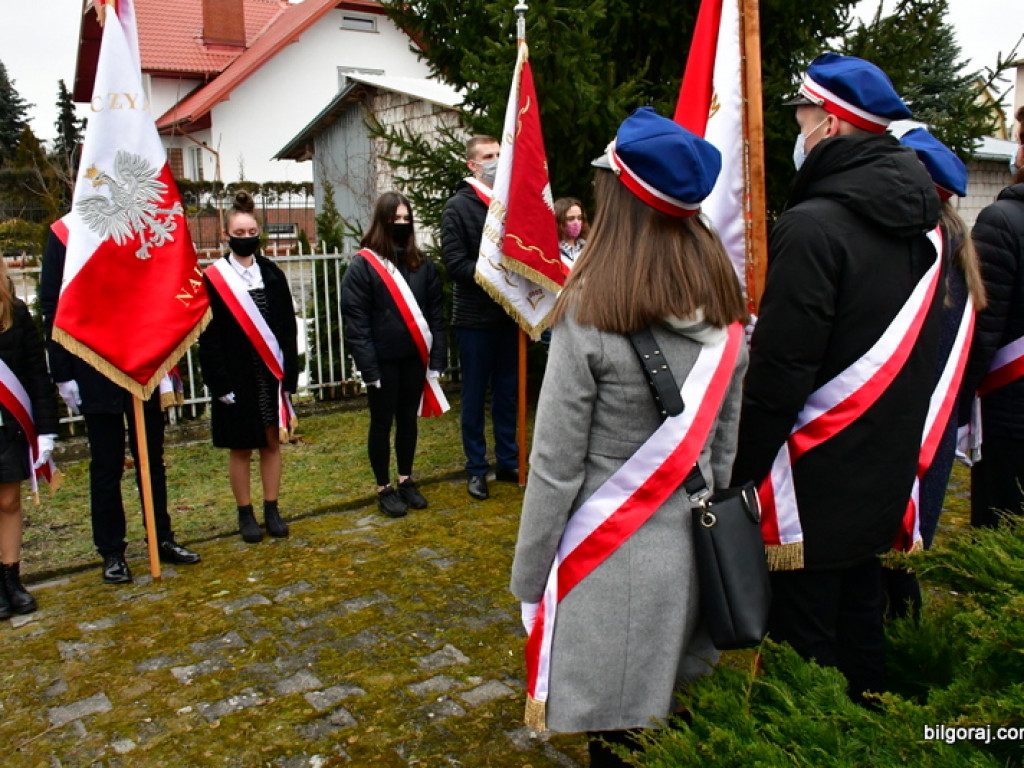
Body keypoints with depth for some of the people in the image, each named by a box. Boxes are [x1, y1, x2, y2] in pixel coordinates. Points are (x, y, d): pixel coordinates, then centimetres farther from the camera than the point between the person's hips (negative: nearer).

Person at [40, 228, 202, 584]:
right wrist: (63, 374, -7)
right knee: (106, 467, 7)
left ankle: (163, 540, 24)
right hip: (96, 375, -3)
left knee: (152, 461, 12)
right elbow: (52, 309, -3)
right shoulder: (64, 235, -3)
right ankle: (112, 553, 18)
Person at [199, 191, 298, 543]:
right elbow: (208, 338, -6)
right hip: (236, 378, -3)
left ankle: (272, 510, 20)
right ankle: (245, 514, 19)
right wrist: (220, 383, -13)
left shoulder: (272, 274, 5)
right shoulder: (213, 279, -4)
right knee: (240, 447, 7)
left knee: (271, 442, 9)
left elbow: (287, 328, 5)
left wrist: (289, 374, -2)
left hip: (271, 374, 3)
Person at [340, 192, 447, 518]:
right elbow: (355, 320, -10)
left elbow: (435, 313, 5)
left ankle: (406, 481, 29)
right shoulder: (363, 265, -7)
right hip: (383, 360, -4)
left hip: (414, 357, 4)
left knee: (408, 419, 14)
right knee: (382, 423, 8)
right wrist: (368, 366, -15)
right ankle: (384, 488, 20)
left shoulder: (421, 264, 6)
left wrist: (437, 357, -1)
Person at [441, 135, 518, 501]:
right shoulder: (458, 207, -5)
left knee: (507, 391, 13)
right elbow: (454, 262, -13)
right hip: (474, 316, -4)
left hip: (508, 312, 5)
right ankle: (476, 468, 16)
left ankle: (508, 461, 25)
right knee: (475, 395, 5)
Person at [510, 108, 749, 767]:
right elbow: (728, 448, 9)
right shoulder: (726, 315, 1)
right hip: (696, 552, 6)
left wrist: (528, 578, -2)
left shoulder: (590, 315, -16)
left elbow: (557, 465, -13)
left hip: (616, 557, -6)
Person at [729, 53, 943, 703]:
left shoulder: (813, 226, -19)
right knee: (861, 618, 21)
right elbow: (923, 351, 14)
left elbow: (780, 366, -21)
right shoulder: (923, 224, 8)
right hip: (888, 473, 9)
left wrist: (741, 467, -13)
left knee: (804, 633, 4)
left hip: (817, 478, -8)